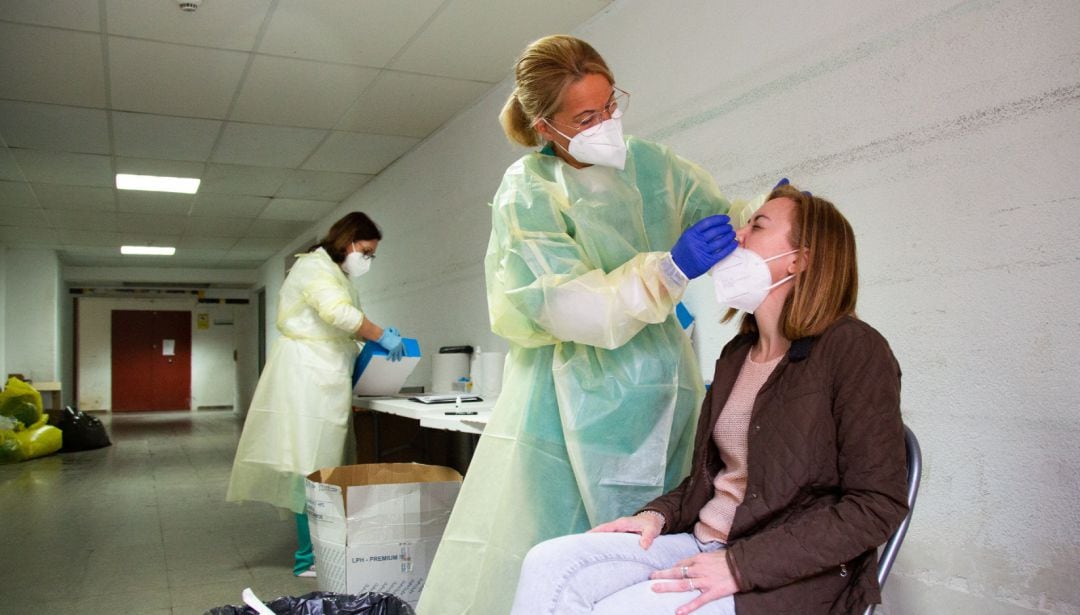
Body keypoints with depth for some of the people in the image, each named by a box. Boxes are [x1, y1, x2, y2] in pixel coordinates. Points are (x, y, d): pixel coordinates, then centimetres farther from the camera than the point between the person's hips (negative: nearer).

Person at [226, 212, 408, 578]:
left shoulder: (337, 275, 25)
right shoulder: (315, 266, -7)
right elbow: (339, 313, -23)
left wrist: (370, 345, 9)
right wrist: (381, 336, -15)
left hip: (323, 380, 10)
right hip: (307, 378, -10)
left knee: (320, 466, 10)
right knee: (311, 465, -7)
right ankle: (308, 557, 0)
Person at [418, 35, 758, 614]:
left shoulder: (650, 164, 5)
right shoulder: (529, 193, -8)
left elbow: (721, 217, 16)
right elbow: (569, 309, -17)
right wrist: (670, 269, -26)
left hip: (660, 391, 4)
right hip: (578, 401, -4)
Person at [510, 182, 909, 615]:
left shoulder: (851, 349, -9)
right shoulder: (737, 354, 15)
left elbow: (878, 504, -14)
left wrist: (741, 565, -19)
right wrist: (661, 513, 1)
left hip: (790, 575, -6)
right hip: (705, 543, 7)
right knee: (550, 564, -15)